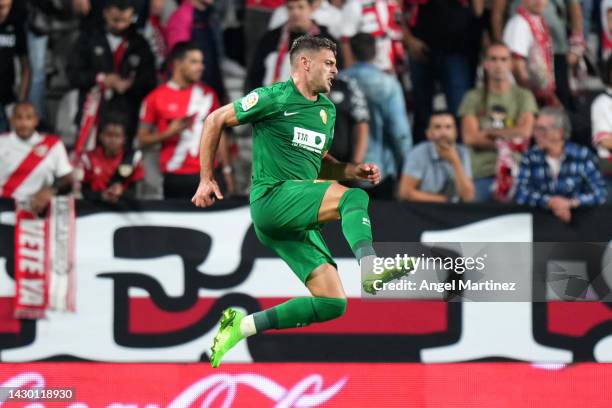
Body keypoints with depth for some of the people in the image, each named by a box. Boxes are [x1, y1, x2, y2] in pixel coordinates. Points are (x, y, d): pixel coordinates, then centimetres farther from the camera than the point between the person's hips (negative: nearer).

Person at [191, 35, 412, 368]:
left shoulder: (327, 110, 20)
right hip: (272, 199, -8)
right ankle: (371, 269, -54)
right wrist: (206, 180, 2)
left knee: (332, 303, -4)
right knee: (354, 198, -28)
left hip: (297, 221, 8)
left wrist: (355, 171, 10)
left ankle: (241, 327, 3)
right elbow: (215, 120, 4)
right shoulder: (274, 98, -3)